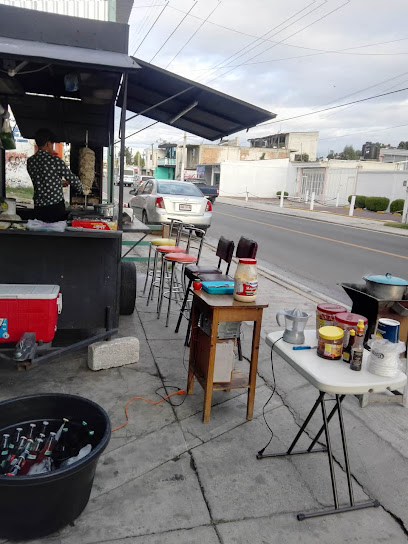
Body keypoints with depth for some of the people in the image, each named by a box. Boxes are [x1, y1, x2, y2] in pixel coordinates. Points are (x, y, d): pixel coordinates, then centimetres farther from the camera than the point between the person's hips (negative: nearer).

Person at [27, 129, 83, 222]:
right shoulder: (55, 160, -11)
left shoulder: (30, 161, 6)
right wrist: (80, 187, 17)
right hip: (56, 207, -5)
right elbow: (73, 179, -6)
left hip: (38, 208, 5)